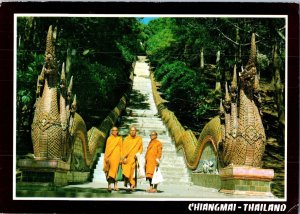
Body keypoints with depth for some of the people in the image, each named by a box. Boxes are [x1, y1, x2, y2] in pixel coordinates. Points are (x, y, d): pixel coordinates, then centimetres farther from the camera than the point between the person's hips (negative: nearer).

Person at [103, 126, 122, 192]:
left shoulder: (119, 139, 11)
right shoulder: (109, 139, 7)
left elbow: (121, 149, 11)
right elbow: (107, 148, 4)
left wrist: (121, 158, 3)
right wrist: (106, 157, -6)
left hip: (117, 156, 1)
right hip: (110, 156, -1)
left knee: (115, 170, -3)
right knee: (109, 170, -10)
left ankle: (115, 185, -1)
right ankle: (109, 185, -14)